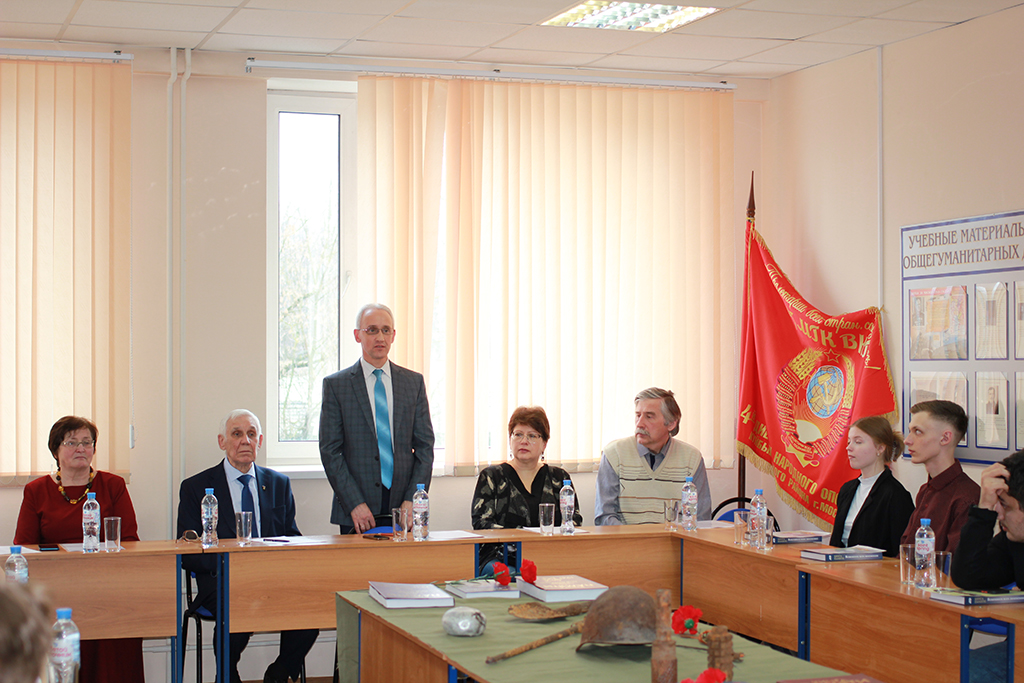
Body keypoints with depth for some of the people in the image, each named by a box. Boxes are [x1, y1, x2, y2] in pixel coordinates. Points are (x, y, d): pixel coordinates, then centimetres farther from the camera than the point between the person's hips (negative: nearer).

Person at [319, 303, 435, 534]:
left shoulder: (414, 382, 11)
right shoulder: (335, 384, 3)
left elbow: (425, 445, 8)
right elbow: (330, 451, -2)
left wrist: (413, 499, -5)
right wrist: (355, 504, -12)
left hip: (403, 508, 2)